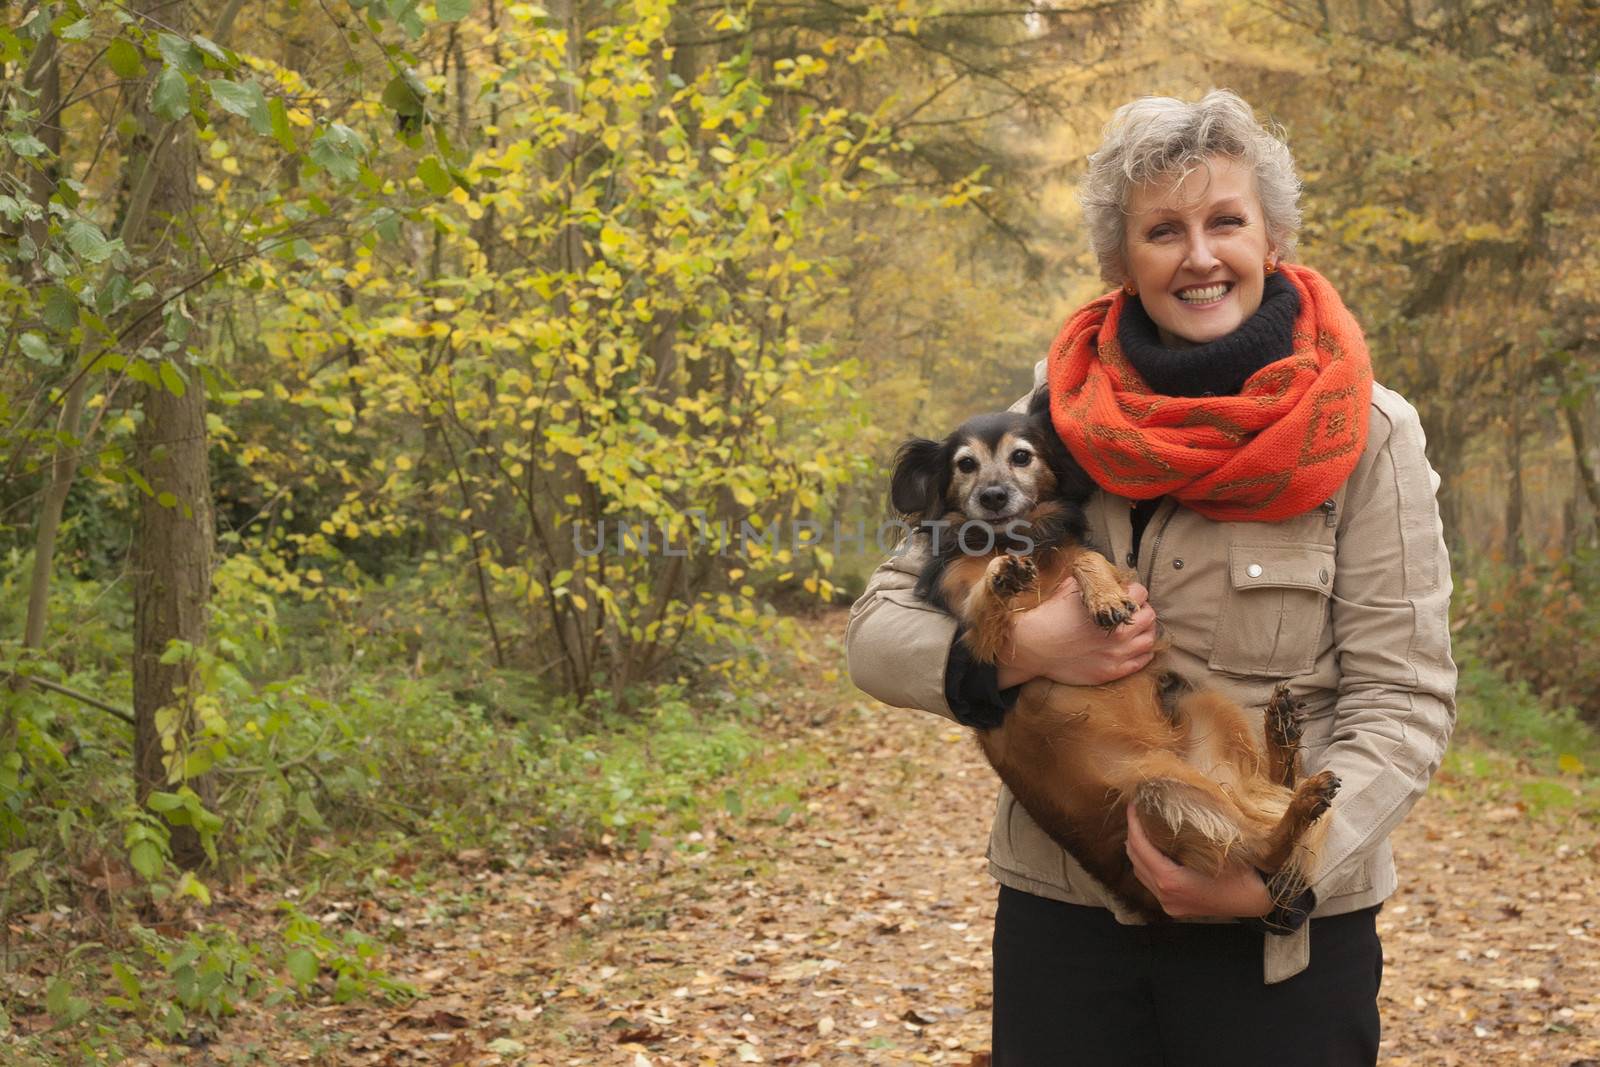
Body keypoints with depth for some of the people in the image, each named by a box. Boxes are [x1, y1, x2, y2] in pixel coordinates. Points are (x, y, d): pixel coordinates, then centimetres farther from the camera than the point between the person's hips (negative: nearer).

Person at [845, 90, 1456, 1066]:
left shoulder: (1365, 436, -4)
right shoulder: (1056, 418, 1)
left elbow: (1403, 700, -7)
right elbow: (878, 632, 1)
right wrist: (1016, 651, -18)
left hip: (1280, 939, -2)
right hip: (1063, 915, 2)